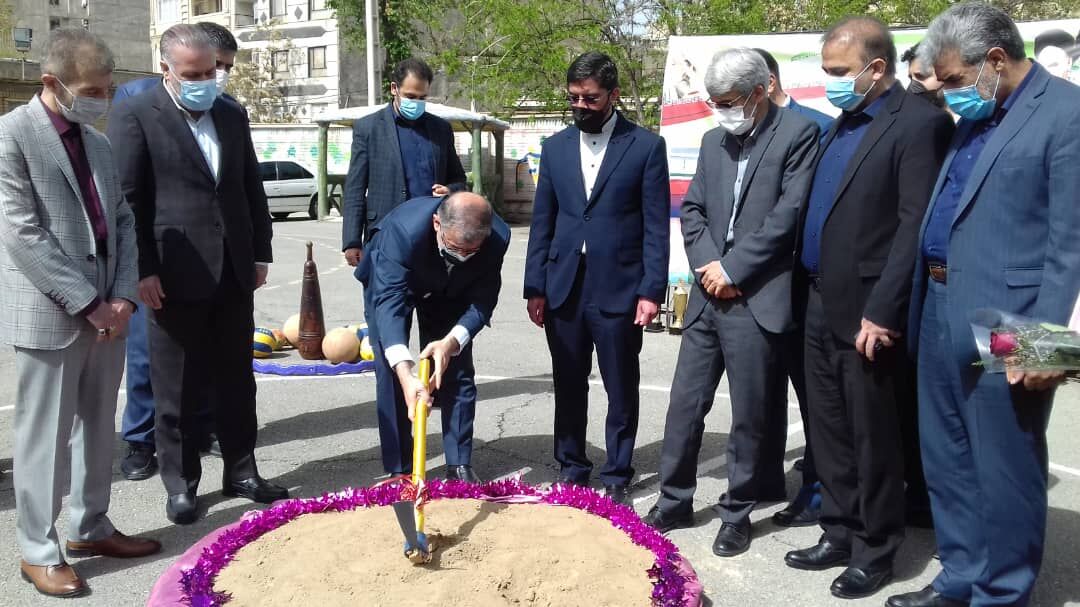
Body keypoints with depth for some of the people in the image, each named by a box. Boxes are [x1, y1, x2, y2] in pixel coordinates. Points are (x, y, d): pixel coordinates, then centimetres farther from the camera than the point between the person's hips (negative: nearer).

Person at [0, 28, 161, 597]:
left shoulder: (96, 141, 13)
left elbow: (122, 221, 12)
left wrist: (122, 297, -2)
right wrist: (88, 304, -16)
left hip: (106, 312, 7)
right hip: (49, 315, -7)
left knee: (97, 428, 15)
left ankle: (90, 528, 29)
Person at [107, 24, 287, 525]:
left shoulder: (232, 115, 12)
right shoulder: (134, 116, -4)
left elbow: (252, 188, 16)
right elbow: (126, 198, -8)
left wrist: (260, 254, 11)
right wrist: (142, 270, -13)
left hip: (233, 272, 5)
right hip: (174, 275, -5)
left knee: (236, 380, 13)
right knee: (177, 388, 6)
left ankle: (241, 471, 25)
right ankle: (180, 482, 20)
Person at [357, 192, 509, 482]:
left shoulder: (498, 238, -35)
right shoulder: (403, 228, -44)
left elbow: (482, 301, -25)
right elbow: (389, 301, -48)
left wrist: (451, 342, -45)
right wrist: (405, 375, -60)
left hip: (450, 290, 3)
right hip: (391, 281, -2)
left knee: (458, 371, 0)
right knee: (390, 374, -8)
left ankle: (459, 466, 13)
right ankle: (399, 470, 4)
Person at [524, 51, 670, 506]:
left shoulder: (646, 146, -2)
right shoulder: (555, 147, 9)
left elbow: (656, 226, -4)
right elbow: (542, 222, 9)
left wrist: (651, 290, -11)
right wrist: (534, 287, 3)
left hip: (619, 289, -3)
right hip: (564, 288, 4)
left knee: (621, 390, 7)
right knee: (568, 386, 13)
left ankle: (617, 476, 22)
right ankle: (571, 468, 28)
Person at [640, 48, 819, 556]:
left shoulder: (798, 134, -4)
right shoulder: (714, 140, 15)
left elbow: (787, 216, -12)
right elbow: (692, 209, 13)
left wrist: (731, 269, -12)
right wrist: (708, 264, -4)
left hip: (758, 299, -6)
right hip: (708, 295, 6)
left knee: (751, 415, 4)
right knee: (685, 404, 10)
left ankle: (737, 514, 20)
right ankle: (674, 502, 25)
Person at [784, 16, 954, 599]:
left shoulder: (918, 122, -11)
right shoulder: (843, 123, 15)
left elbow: (916, 225, -17)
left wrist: (882, 312, -20)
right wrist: (808, 291, 10)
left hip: (866, 312, -8)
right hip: (821, 307, 8)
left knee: (871, 436, 6)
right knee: (829, 433, 16)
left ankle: (875, 551, 22)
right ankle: (839, 534, 31)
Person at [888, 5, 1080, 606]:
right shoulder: (974, 119, 15)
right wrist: (920, 306, 12)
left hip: (1002, 325, -8)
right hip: (940, 312, 9)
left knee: (1004, 470, 5)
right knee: (946, 462, 17)